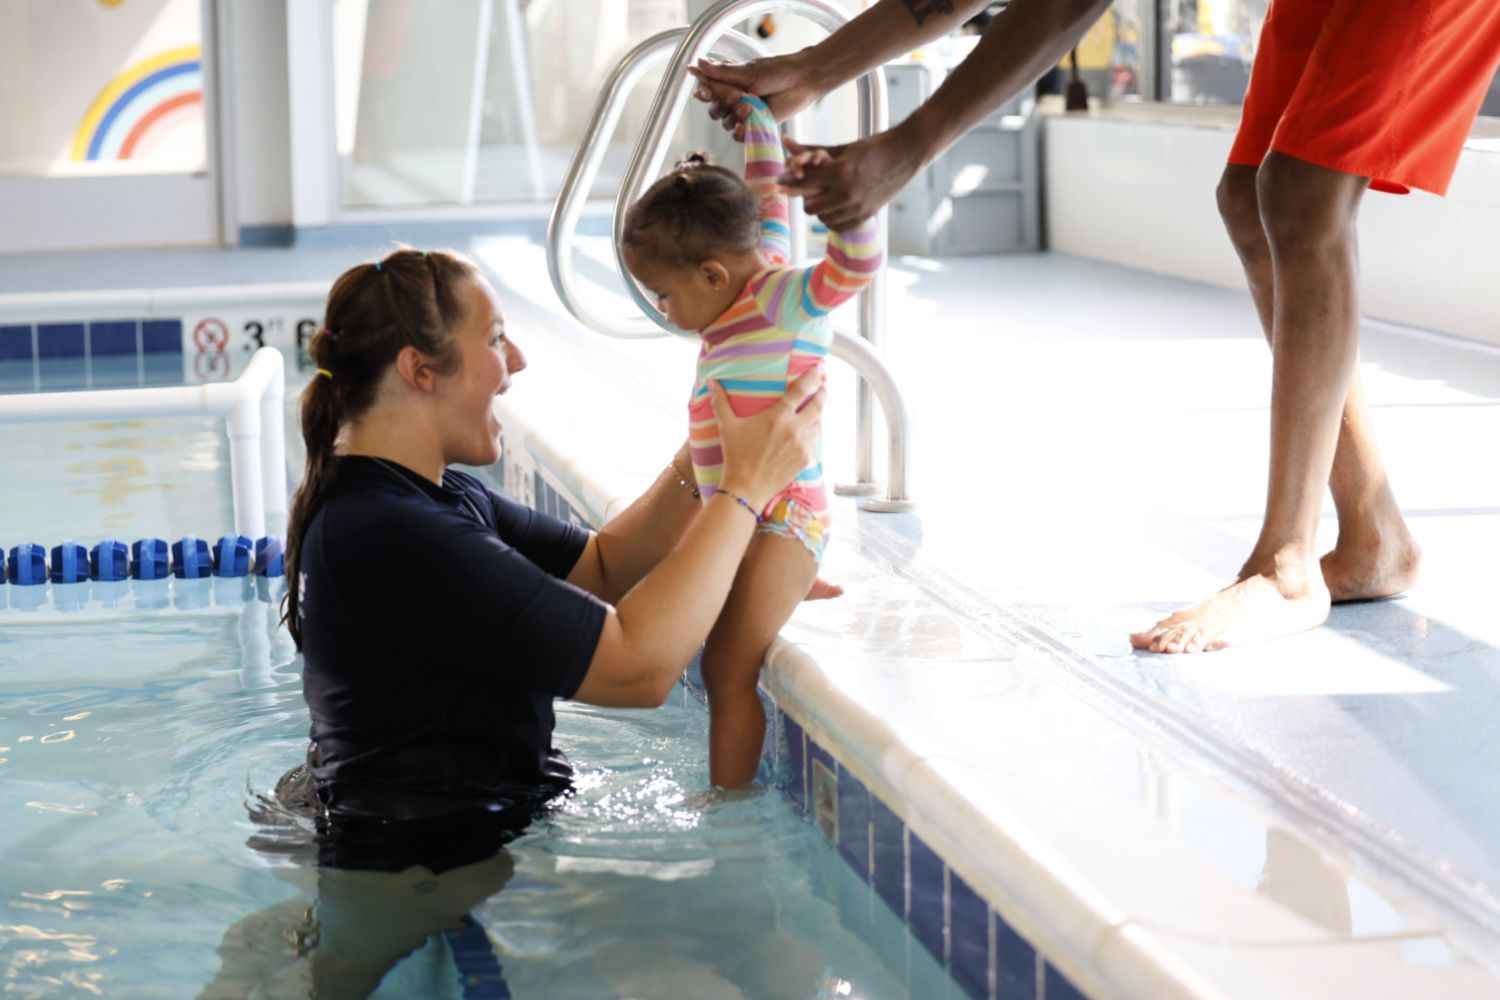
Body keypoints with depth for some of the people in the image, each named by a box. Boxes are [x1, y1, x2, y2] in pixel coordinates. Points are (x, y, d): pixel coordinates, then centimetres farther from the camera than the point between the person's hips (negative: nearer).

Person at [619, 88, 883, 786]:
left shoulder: (788, 302, -15)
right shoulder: (759, 269, 10)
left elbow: (857, 265, -32)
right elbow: (765, 195, 24)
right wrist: (754, 110, 31)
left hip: (780, 518, -11)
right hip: (735, 515, 11)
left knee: (728, 667, -17)